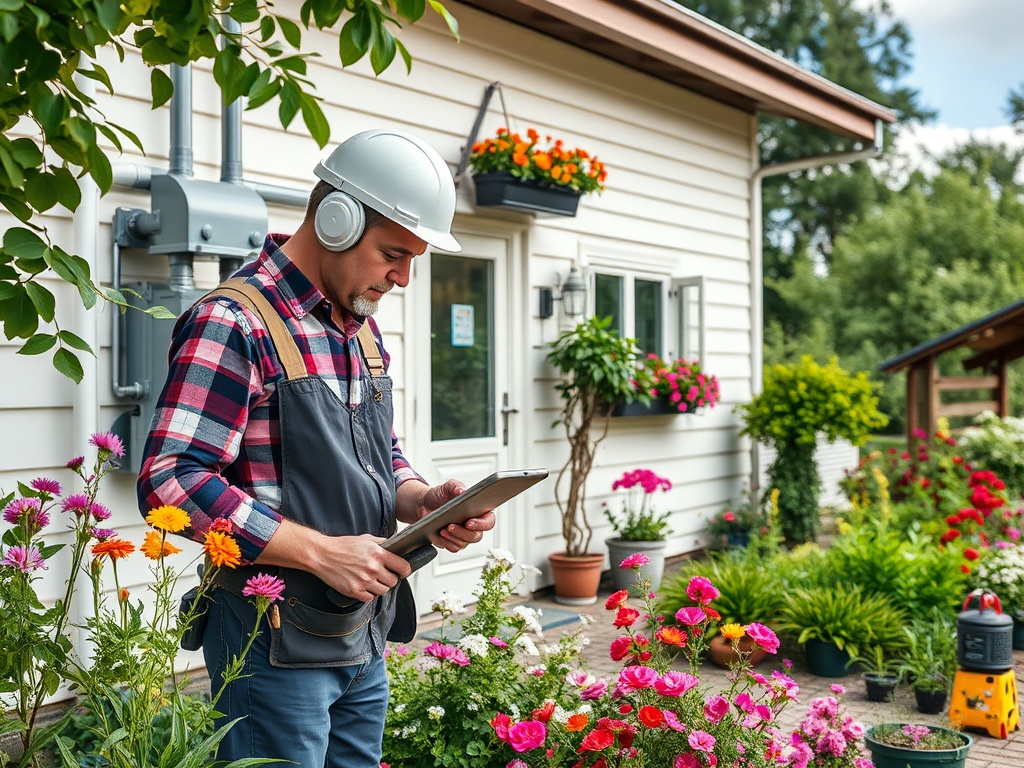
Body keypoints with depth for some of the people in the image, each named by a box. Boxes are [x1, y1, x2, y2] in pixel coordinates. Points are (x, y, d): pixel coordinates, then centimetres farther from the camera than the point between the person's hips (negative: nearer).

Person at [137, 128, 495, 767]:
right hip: (276, 643, -8)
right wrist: (320, 551, -23)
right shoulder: (234, 325, -16)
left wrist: (421, 500, -3)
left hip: (364, 640, 8)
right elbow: (170, 482, -23)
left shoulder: (362, 328, 11)